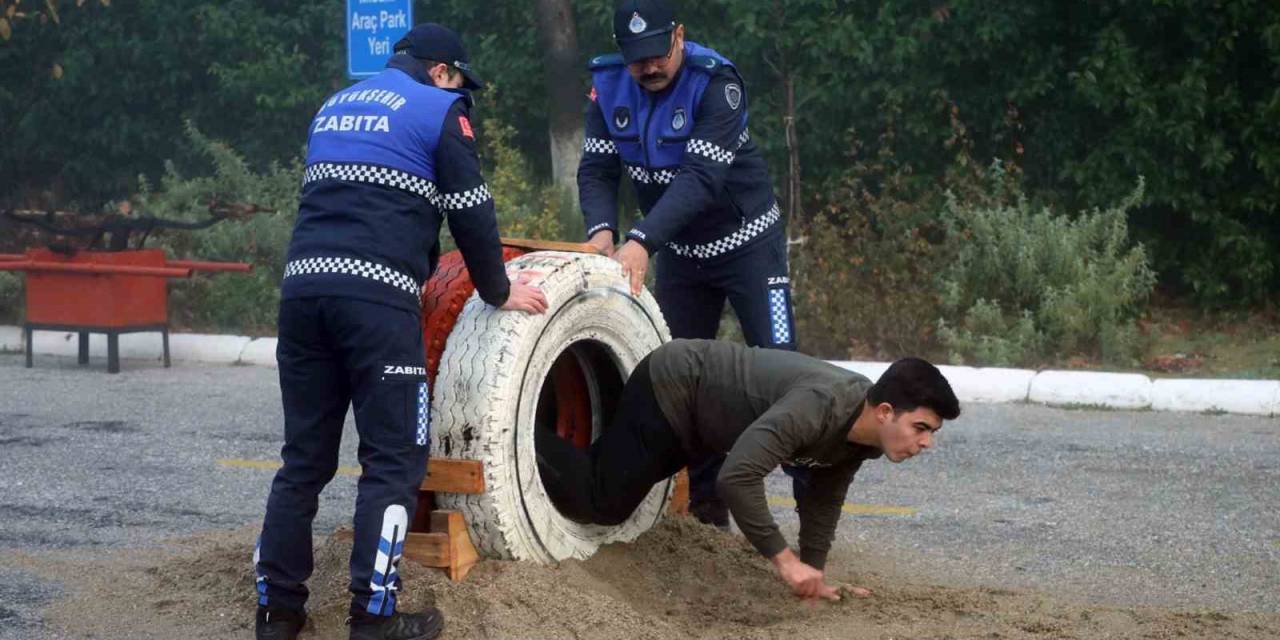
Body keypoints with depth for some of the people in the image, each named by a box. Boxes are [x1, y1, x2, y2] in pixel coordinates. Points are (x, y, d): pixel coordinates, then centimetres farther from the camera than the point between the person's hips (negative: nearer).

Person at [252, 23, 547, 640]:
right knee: (394, 458, -2)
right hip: (376, 295, -6)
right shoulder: (438, 110, 5)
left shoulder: (332, 106, 26)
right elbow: (470, 212, 3)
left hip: (302, 286, 6)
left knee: (305, 456, 12)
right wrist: (498, 290, 16)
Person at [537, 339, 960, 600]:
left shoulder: (865, 431, -12)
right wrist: (785, 560, -40)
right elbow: (737, 476, -45)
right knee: (602, 503, -10)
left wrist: (813, 571, 1)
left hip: (690, 413, 9)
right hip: (669, 389, -9)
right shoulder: (821, 406, -40)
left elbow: (824, 498, 4)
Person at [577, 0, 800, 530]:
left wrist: (642, 241, -46)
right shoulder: (609, 85, -10)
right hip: (680, 251, 6)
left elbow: (701, 178, -36)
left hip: (746, 242, -5)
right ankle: (706, 503, 17)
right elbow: (597, 170, -11)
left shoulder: (716, 83, -26)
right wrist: (601, 229, -31)